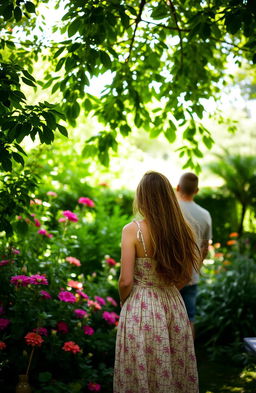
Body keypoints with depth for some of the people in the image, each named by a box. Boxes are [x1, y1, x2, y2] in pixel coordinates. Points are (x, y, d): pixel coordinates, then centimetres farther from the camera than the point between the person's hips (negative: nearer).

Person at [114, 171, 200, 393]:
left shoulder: (132, 230, -15)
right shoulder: (181, 229, -3)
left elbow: (126, 281, -15)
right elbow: (186, 277, 5)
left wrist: (124, 303, 3)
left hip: (141, 308, -4)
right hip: (174, 305, 4)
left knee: (140, 374, 11)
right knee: (175, 368, 19)